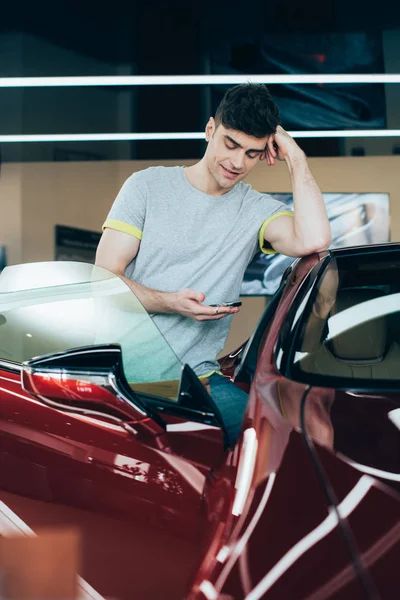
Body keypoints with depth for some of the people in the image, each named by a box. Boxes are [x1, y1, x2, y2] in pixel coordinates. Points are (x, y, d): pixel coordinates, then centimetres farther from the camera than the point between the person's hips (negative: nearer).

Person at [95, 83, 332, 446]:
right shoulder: (148, 185, 6)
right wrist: (170, 303, -16)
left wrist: (296, 158, -4)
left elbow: (313, 241, -14)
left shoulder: (257, 209, 8)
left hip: (195, 375, 2)